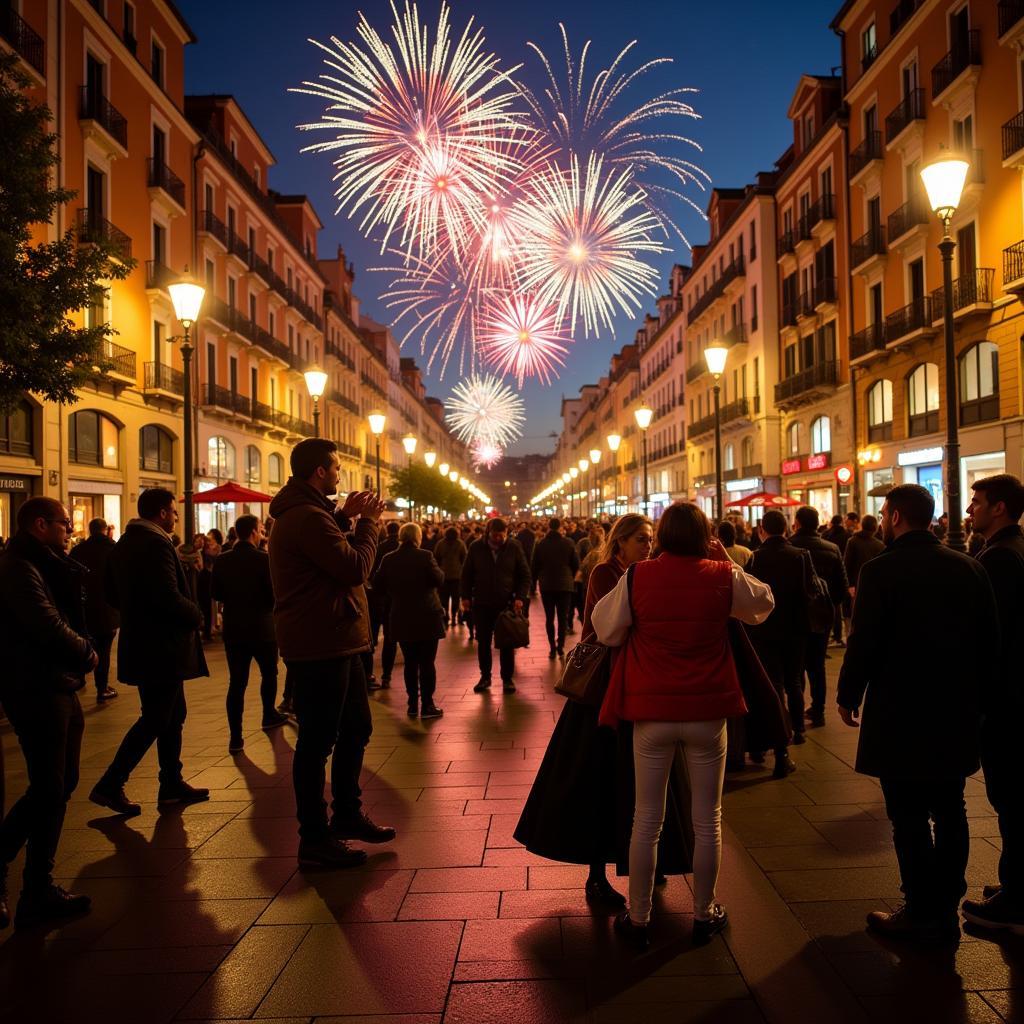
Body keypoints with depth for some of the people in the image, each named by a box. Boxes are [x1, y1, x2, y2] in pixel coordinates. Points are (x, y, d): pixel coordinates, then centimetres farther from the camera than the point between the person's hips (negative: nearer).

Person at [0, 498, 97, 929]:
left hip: (56, 687, 10)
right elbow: (48, 626, -24)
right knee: (49, 791, -2)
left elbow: (67, 615, 13)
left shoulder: (44, 565, 17)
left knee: (59, 785, 15)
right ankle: (37, 894, 10)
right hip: (37, 690, -10)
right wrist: (86, 653, -10)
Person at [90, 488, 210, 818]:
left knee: (172, 715, 17)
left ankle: (172, 785, 24)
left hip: (141, 641, 10)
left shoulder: (123, 545, 11)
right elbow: (169, 596, -26)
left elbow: (113, 594, 17)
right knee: (155, 719, -1)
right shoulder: (157, 544, -19)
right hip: (161, 647, -10)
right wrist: (196, 615, -10)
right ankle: (110, 785, 3)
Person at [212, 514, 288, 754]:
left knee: (236, 682, 3)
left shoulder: (222, 560, -2)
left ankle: (235, 737, -1)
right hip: (262, 627, -3)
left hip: (233, 628, 3)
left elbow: (216, 594, 5)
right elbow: (274, 594, -16)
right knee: (269, 673, 20)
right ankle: (269, 716, 37)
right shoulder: (264, 559, -15)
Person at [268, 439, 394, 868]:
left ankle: (347, 814, 34)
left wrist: (345, 517, 11)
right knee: (317, 741, -1)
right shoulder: (307, 517, -20)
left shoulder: (305, 512, 15)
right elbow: (355, 568, -21)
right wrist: (368, 523, -7)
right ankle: (314, 840, 11)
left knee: (356, 728, 20)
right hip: (319, 646, -11)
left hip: (331, 643, 11)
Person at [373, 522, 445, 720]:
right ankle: (427, 705, 4)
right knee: (427, 663, 3)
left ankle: (413, 705, 17)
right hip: (427, 618, -3)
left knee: (410, 663, 12)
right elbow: (439, 579, -11)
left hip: (401, 619, 3)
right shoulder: (425, 556, -11)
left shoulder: (388, 559, 0)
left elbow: (378, 585, 3)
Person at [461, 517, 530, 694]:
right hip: (481, 603, 1)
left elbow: (525, 575, 1)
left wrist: (520, 597, -10)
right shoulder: (476, 547, -2)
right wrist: (466, 596, 1)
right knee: (483, 642, 8)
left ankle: (507, 678, 16)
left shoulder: (514, 547, -4)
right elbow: (467, 574, 6)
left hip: (507, 603, -1)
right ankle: (485, 677, 21)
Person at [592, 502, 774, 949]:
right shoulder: (724, 576, -6)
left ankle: (638, 917, 21)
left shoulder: (637, 577, -9)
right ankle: (704, 914, 27)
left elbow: (606, 630, 2)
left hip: (652, 711, 0)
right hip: (707, 711, 0)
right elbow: (764, 602, 14)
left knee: (647, 819, 10)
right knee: (707, 819, 14)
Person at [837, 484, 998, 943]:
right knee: (949, 813, 16)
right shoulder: (968, 568, 3)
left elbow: (863, 642, -15)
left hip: (901, 715, -6)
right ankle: (946, 908, 25)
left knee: (909, 819, 3)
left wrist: (848, 696, -1)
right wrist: (980, 696, 17)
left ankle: (923, 914, 10)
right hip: (957, 714, 6)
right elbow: (990, 640, 7)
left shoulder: (881, 571, -15)